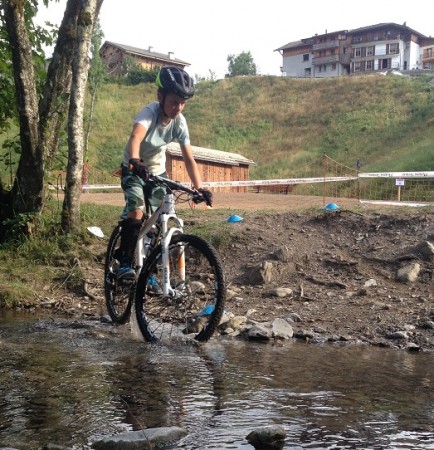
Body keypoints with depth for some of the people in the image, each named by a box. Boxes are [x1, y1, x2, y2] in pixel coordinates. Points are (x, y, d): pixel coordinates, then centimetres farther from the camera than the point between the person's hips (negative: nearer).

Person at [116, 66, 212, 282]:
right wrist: (135, 161, -72)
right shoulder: (150, 112, -31)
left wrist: (199, 188, -30)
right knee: (136, 212, -26)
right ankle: (125, 263, -17)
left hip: (157, 171, 4)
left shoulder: (180, 122, -19)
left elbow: (189, 159, -19)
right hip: (134, 169, -4)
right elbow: (136, 136, -52)